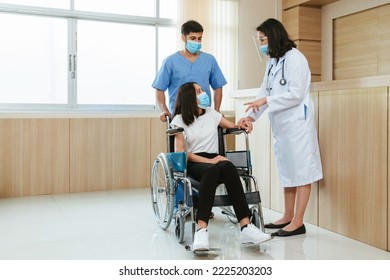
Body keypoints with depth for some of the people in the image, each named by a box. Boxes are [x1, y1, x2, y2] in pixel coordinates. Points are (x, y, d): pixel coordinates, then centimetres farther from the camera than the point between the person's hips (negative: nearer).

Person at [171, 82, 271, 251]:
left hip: (214, 160, 3)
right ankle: (201, 231, -50)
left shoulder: (211, 113, 18)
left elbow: (233, 126, 29)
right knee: (212, 170, -40)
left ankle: (245, 227, -43)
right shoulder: (179, 120, 5)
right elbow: (180, 152, -4)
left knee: (227, 167, -35)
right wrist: (209, 160, -16)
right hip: (193, 163, -3)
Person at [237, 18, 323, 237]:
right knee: (287, 170, 12)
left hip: (297, 122, -8)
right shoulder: (273, 61, 15)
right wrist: (251, 116, 0)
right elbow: (265, 91, 11)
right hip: (282, 124, 9)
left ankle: (298, 222, 2)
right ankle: (288, 217, 21)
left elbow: (296, 94, -16)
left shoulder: (294, 58, -10)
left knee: (301, 170, -3)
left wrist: (266, 101, -16)